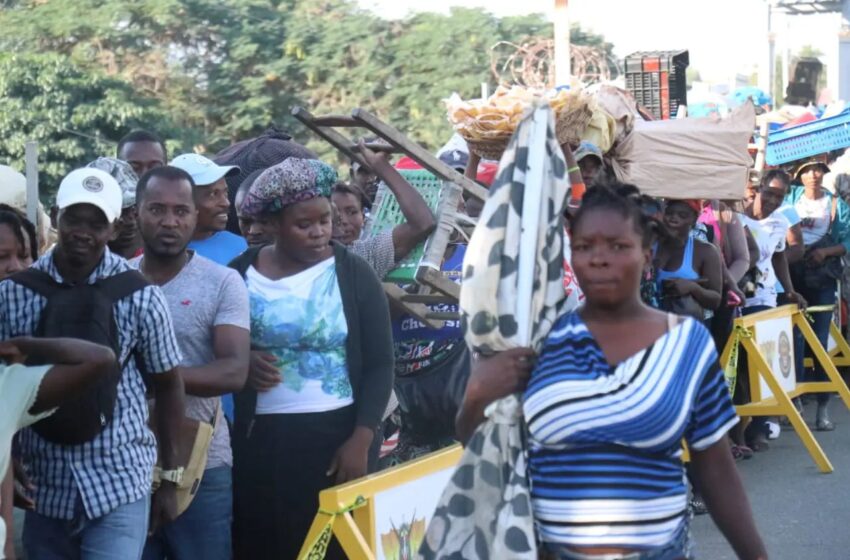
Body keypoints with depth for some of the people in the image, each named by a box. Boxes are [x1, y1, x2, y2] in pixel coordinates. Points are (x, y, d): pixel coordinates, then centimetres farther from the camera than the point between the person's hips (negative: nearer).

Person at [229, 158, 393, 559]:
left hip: (336, 435, -1)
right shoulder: (240, 274, 3)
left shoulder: (354, 274, 0)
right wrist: (241, 362, -11)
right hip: (259, 439, 1)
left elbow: (379, 365, -1)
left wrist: (361, 440, -10)